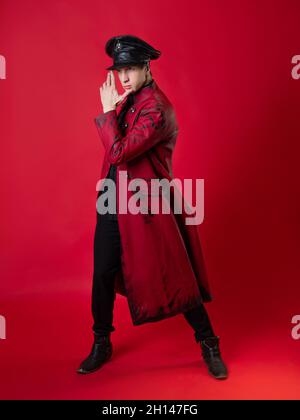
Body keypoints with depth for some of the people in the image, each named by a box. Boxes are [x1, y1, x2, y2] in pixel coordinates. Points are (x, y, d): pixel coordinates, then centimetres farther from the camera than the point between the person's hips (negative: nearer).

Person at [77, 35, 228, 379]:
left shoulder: (156, 109, -18)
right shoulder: (130, 99, 10)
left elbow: (118, 152, -24)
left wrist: (108, 110, -15)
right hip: (113, 200, 8)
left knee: (171, 275, 2)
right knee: (103, 274, 10)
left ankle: (209, 344, 22)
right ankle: (101, 345, 30)